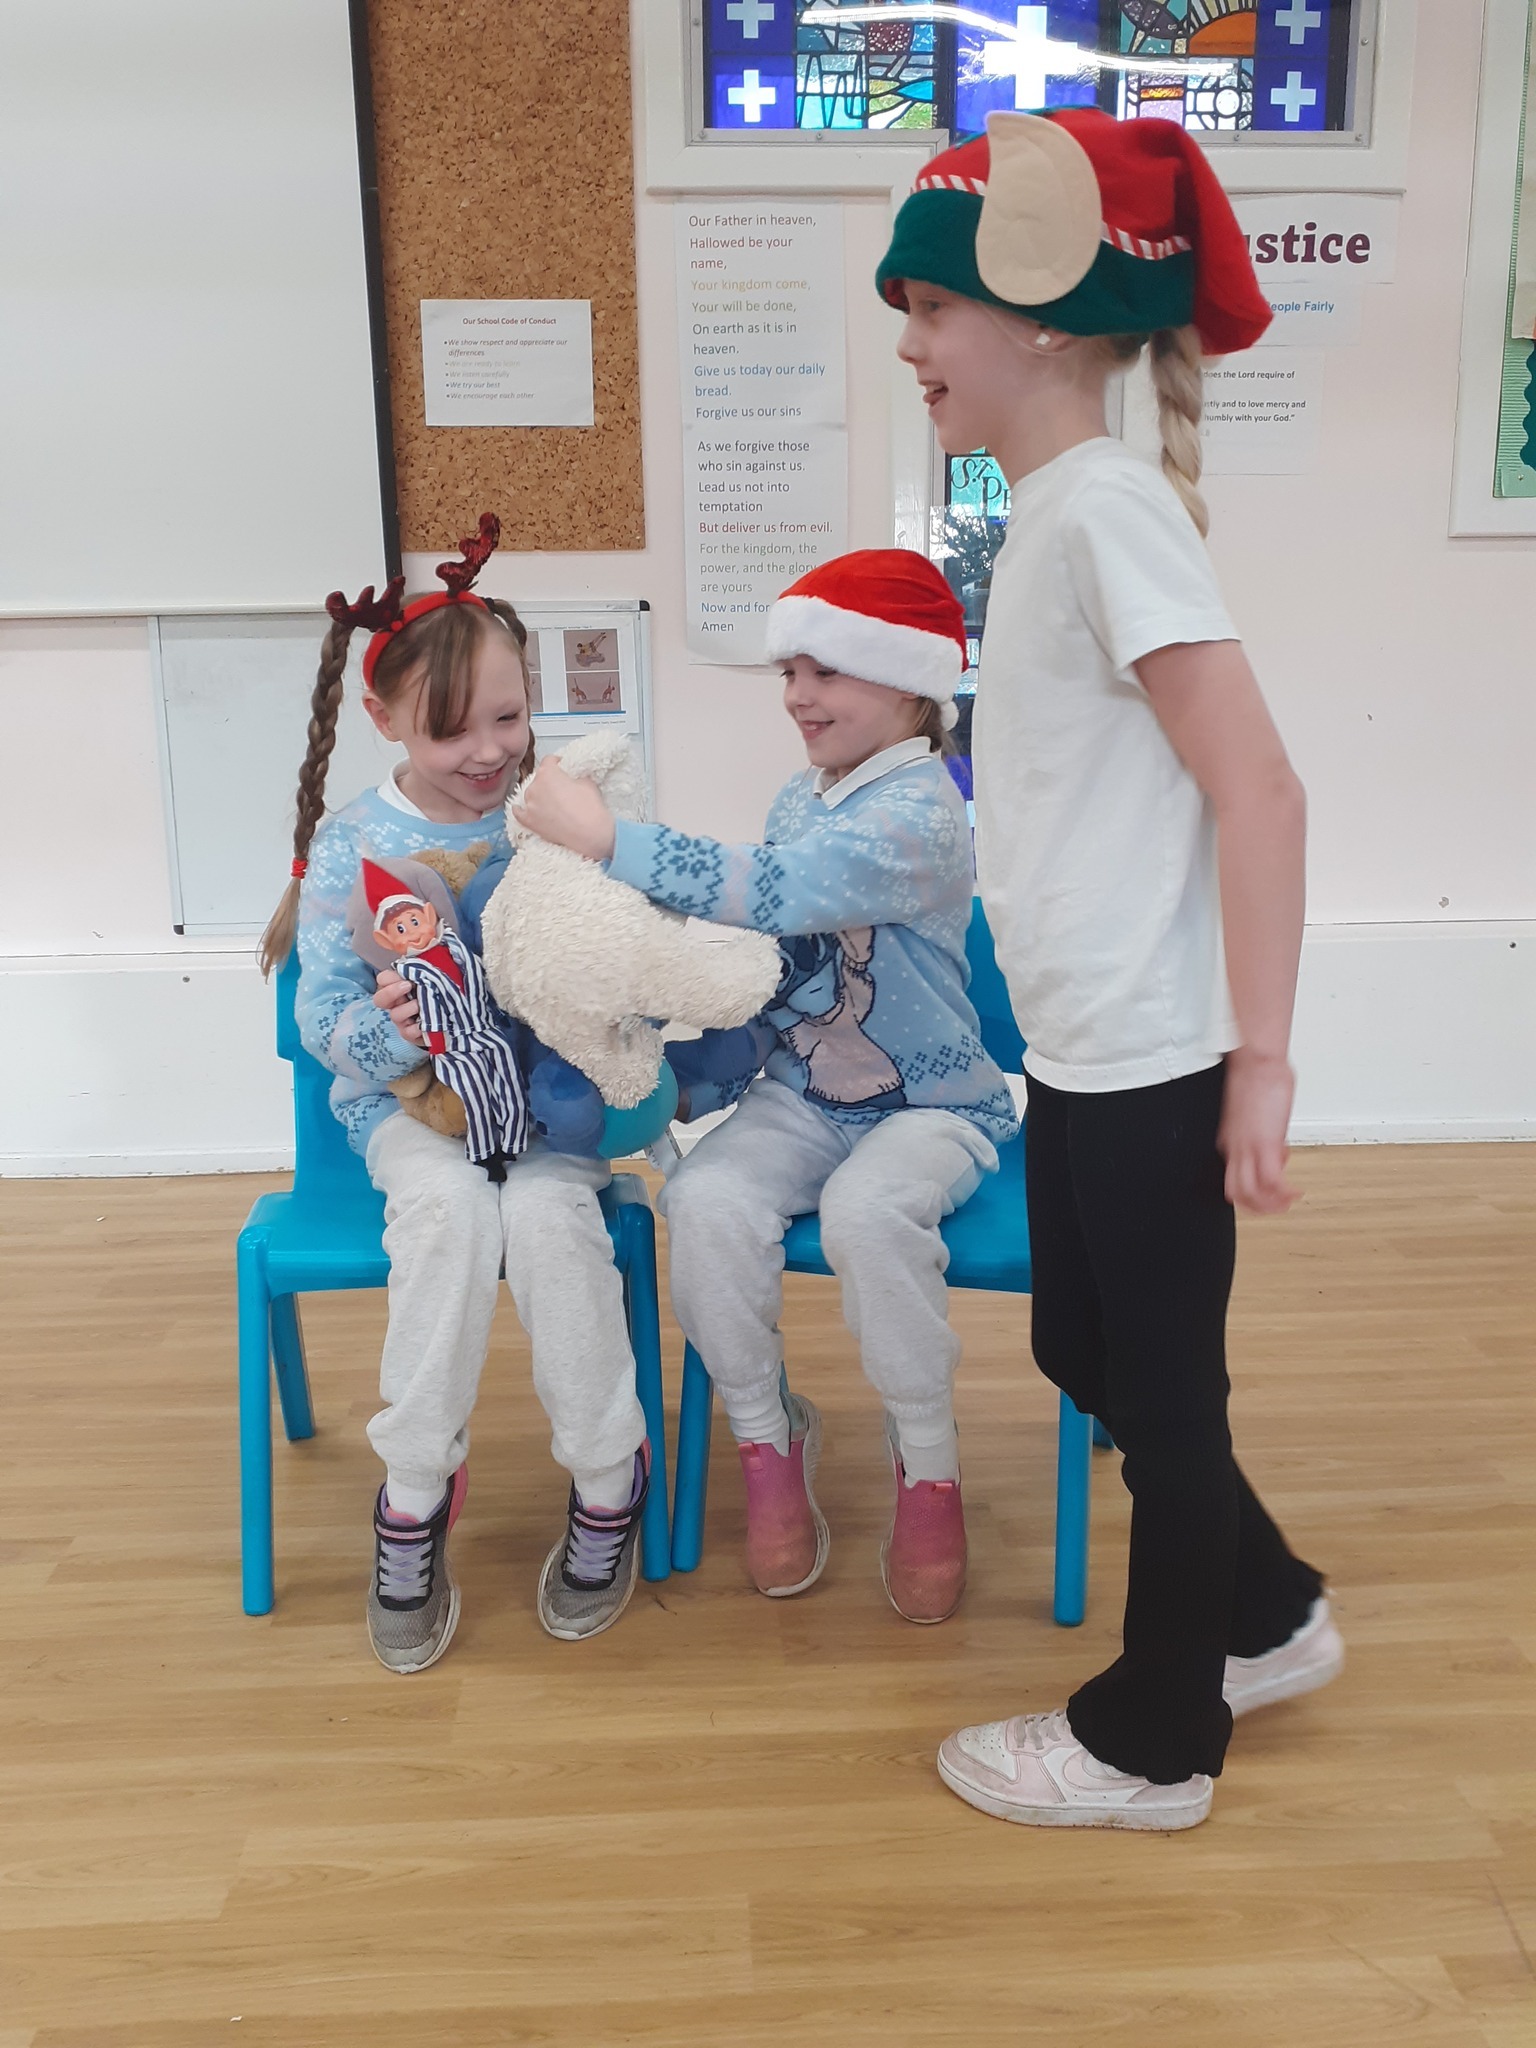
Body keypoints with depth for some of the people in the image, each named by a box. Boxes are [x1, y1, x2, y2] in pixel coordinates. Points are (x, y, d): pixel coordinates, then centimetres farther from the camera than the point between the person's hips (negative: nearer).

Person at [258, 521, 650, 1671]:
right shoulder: (349, 849, -4)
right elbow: (323, 1023, -4)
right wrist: (382, 1026, -26)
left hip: (546, 1094, 1)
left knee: (547, 1210, -31)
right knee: (455, 1205, -32)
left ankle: (609, 1483, -9)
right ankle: (414, 1496, -12)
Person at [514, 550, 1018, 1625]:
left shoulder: (920, 812, -18)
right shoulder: (801, 800, 10)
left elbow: (772, 893, -33)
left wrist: (608, 836, -30)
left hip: (931, 1103, -6)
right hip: (804, 1089, 6)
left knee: (868, 1209, -36)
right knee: (707, 1197, -23)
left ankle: (929, 1465, -11)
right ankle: (770, 1434, -1)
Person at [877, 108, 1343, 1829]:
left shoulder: (1105, 504, -16)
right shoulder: (1055, 510, 10)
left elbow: (1260, 791, -20)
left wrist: (1259, 1062, -19)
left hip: (1153, 1061, -9)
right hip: (1083, 1047, 9)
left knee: (1161, 1385, 8)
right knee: (1090, 1356, 21)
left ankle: (1152, 1741, 30)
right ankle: (1266, 1621, 42)